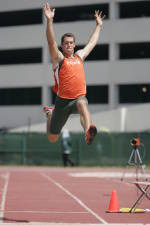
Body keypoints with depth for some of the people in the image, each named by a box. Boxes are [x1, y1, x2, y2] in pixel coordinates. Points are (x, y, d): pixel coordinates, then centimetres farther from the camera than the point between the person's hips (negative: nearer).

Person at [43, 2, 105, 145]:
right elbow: (51, 42, -17)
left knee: (82, 103, -39)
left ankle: (88, 133, -66)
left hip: (79, 97, 2)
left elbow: (92, 43, 30)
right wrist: (49, 20, -28)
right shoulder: (59, 58, -1)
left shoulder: (79, 56, 15)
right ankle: (50, 113, 47)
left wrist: (98, 25, 35)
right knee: (52, 139, 11)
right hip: (63, 100, -2)